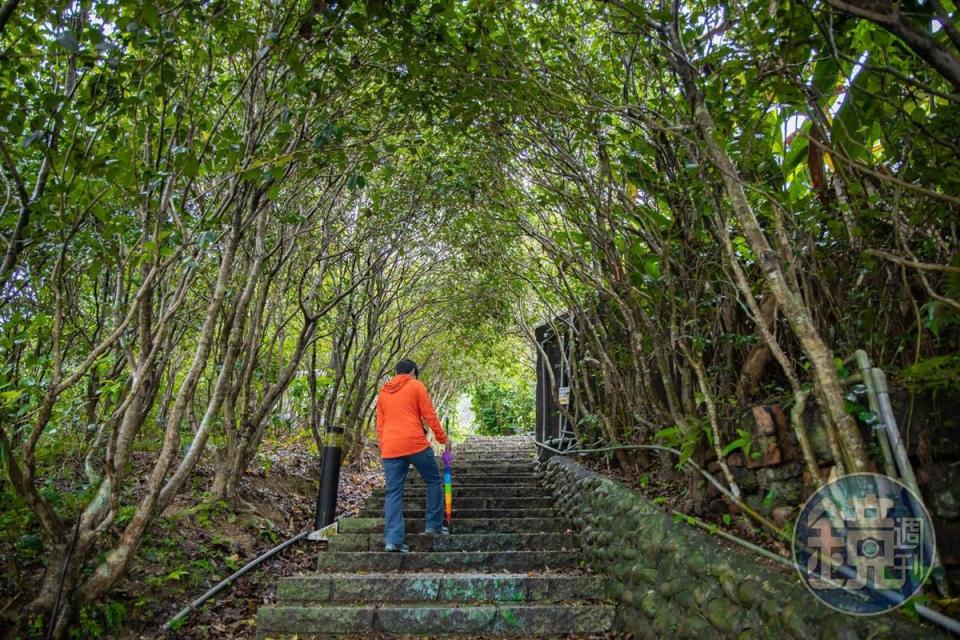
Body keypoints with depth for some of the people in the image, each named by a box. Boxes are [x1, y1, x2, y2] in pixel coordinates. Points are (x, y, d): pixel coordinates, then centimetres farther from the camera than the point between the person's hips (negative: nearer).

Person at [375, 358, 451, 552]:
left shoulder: (383, 392, 18)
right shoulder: (416, 386, 3)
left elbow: (379, 426, 17)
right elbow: (429, 416, -2)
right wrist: (443, 438, 7)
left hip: (389, 448, 5)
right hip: (415, 444, -4)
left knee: (393, 492, 6)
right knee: (433, 482, 15)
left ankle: (392, 539, -1)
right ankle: (434, 525, 17)